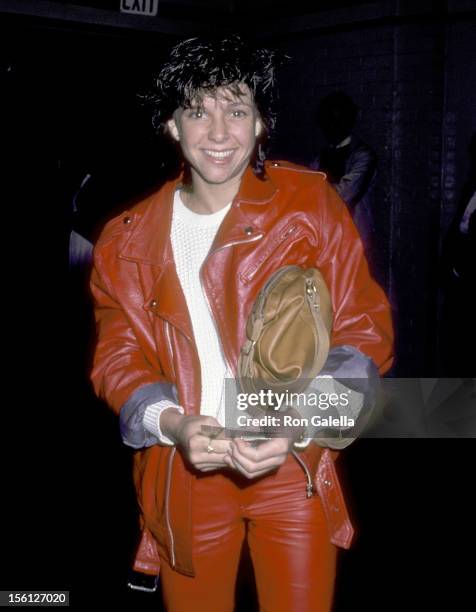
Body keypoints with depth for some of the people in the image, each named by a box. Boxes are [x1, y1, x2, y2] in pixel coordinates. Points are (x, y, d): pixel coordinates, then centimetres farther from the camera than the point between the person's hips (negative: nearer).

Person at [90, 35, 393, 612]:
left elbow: (364, 329, -3)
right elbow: (117, 358, 5)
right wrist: (173, 424, -16)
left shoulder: (311, 203, -3)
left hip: (293, 466, -1)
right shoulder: (127, 240, 2)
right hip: (182, 472, 2)